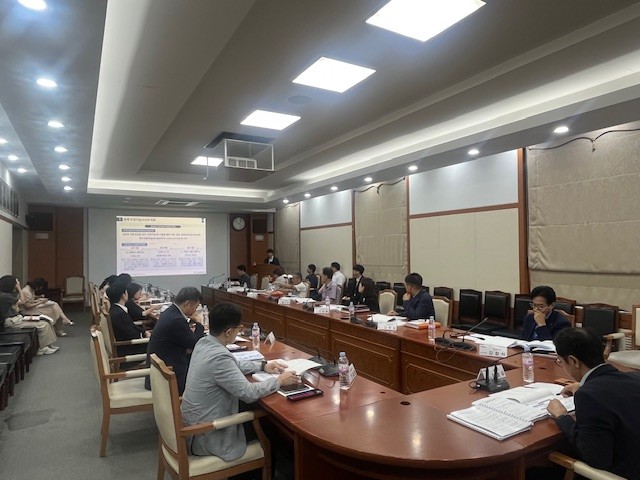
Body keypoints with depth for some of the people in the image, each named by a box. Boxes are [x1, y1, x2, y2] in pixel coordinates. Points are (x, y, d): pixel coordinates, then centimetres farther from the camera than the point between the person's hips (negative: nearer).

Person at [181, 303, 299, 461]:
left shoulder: (203, 343, -3)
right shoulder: (218, 356, -31)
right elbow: (248, 393, -27)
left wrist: (263, 365, 8)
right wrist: (279, 381, -14)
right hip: (207, 434, -8)